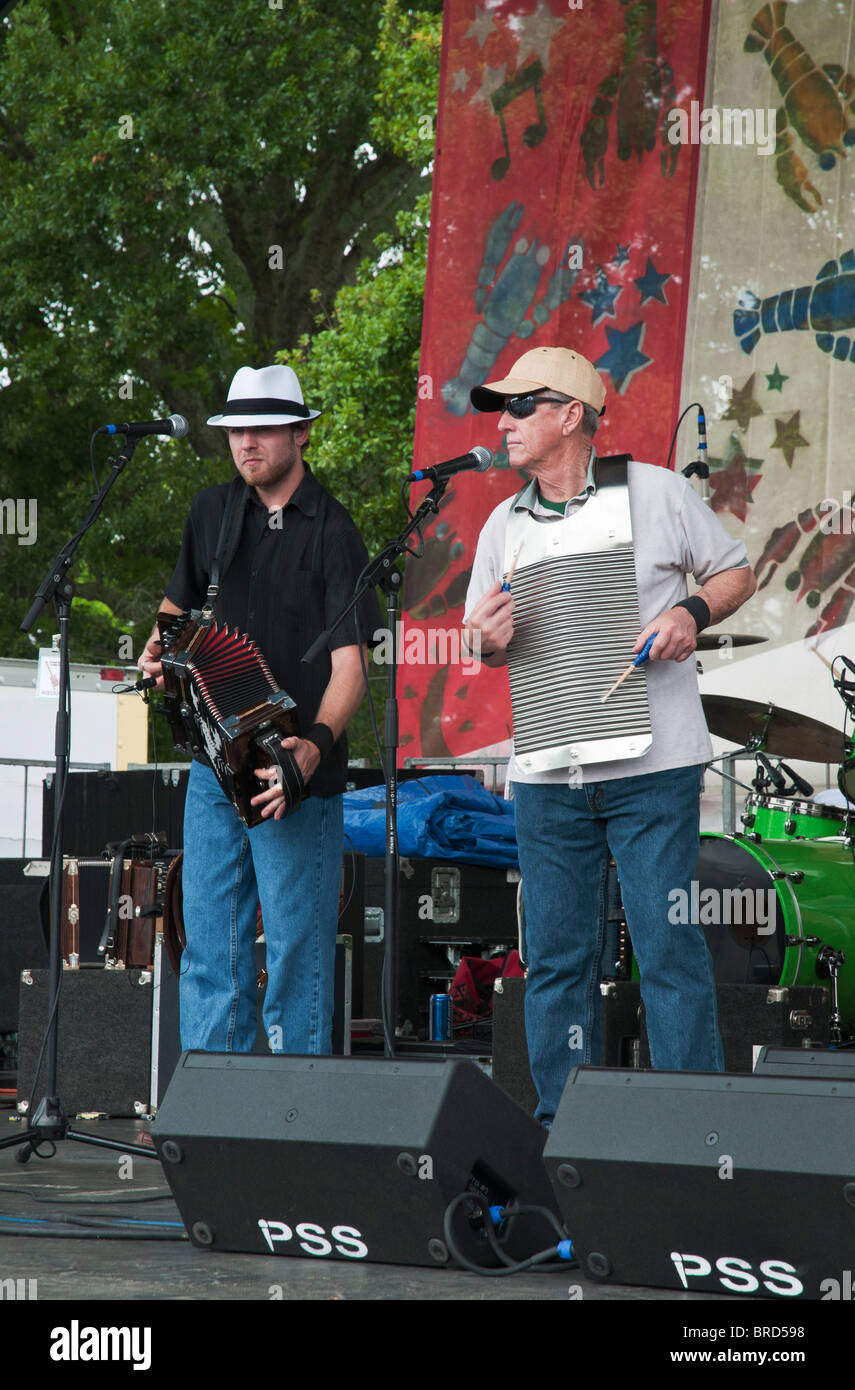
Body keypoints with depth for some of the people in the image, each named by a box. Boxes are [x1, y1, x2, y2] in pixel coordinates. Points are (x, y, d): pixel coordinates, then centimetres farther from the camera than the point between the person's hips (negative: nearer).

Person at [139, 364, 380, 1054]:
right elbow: (180, 601, 28)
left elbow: (348, 664, -13)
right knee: (211, 948, 6)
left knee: (297, 951, -5)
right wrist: (159, 649, 5)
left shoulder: (332, 531, -7)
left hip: (295, 769, -5)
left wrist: (315, 745, -29)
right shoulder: (213, 511, 11)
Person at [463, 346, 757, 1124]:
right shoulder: (505, 526, 12)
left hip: (652, 767, -4)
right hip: (547, 776, 4)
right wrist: (490, 640, -6)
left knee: (669, 949, -6)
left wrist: (693, 612, -11)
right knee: (557, 957, 5)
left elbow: (736, 571, 9)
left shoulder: (657, 493, 0)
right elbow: (488, 646, 18)